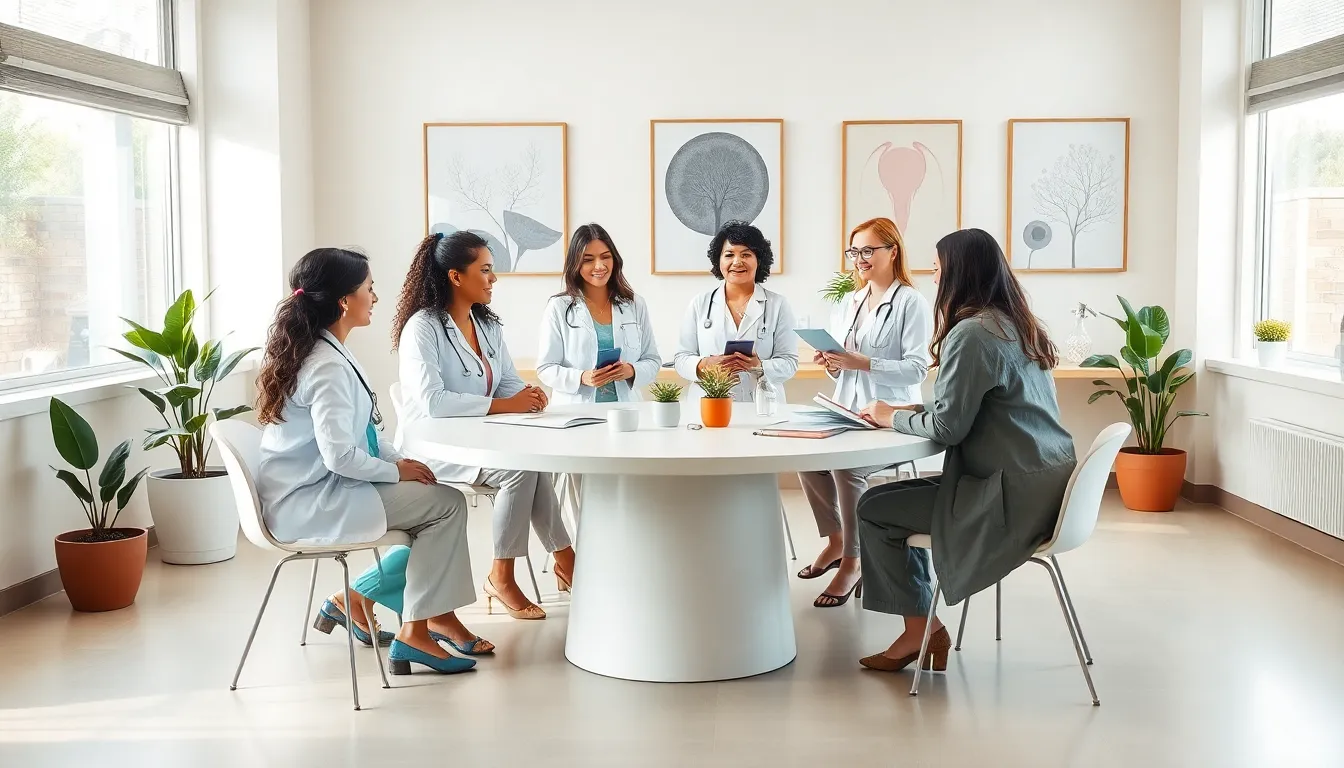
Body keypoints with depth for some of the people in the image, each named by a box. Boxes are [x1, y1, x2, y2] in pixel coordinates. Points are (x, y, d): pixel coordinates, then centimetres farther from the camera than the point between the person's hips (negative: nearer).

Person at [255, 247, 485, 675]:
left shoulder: (317, 353, 11)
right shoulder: (328, 367, -21)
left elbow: (357, 434, 18)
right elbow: (340, 455, -27)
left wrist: (399, 460, 4)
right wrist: (397, 470, -12)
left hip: (308, 493, 10)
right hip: (310, 503, -10)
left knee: (431, 497, 9)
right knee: (446, 504, -10)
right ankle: (414, 634, -5)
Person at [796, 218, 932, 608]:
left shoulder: (911, 303, -5)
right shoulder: (848, 304, 17)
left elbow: (918, 367, -15)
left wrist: (862, 363, -24)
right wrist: (830, 364, -4)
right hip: (848, 411, 6)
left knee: (845, 464, -30)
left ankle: (851, 562, -14)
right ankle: (834, 540, 0)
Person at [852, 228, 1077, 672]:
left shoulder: (972, 332, -17)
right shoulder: (1017, 326, 13)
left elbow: (948, 427, -18)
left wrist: (891, 417, 0)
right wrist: (906, 412, 12)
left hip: (1015, 496, -10)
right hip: (1042, 483, 10)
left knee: (875, 508, 0)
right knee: (898, 498, 18)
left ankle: (920, 629, 14)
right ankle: (920, 631, 20)